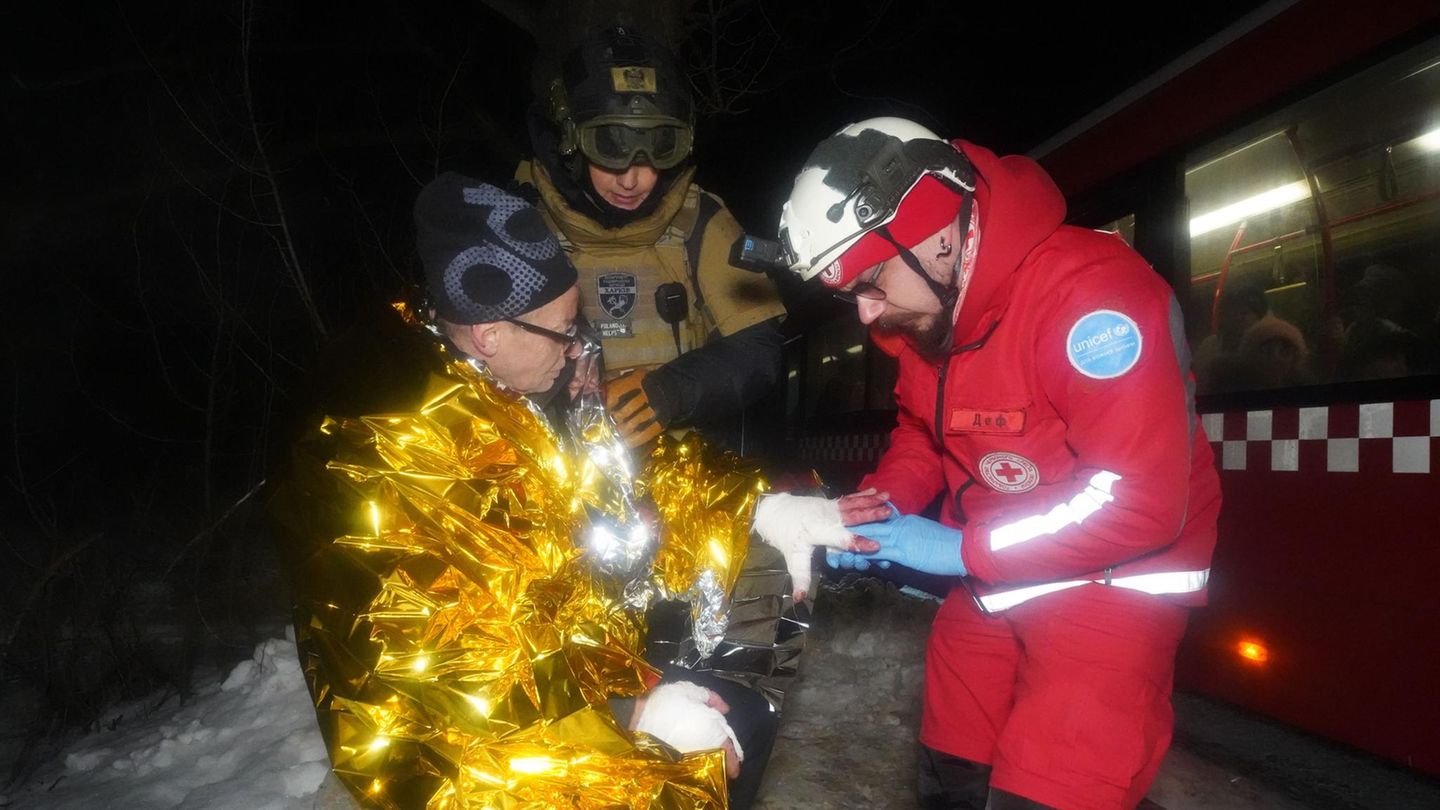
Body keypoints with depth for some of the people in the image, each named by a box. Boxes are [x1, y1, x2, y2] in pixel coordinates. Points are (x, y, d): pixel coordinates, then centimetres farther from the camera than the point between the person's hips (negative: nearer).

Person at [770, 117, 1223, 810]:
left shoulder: (1089, 290, -27)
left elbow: (1142, 501, -29)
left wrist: (962, 549, -24)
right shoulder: (917, 311, -2)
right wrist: (881, 502, -7)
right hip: (990, 580, 8)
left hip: (1113, 575, -7)